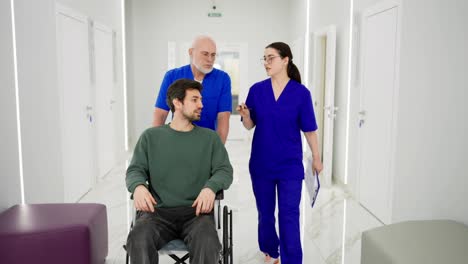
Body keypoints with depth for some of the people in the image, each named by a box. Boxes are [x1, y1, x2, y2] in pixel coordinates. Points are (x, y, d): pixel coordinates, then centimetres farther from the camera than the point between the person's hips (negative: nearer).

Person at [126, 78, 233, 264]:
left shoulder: (210, 137, 13)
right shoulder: (151, 136, 13)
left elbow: (224, 170, 5)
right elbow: (135, 170, 9)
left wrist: (210, 187, -18)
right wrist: (138, 186, -16)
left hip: (196, 211, 0)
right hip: (158, 211, 0)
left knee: (208, 244, -32)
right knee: (138, 241, -32)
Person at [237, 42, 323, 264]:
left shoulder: (301, 93, -7)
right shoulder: (257, 90, -2)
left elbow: (309, 129, 0)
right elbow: (250, 126, 3)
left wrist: (316, 158, 6)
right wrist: (245, 116, -19)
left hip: (290, 165, -2)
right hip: (261, 163, 3)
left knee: (289, 216, -1)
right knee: (265, 213, 16)